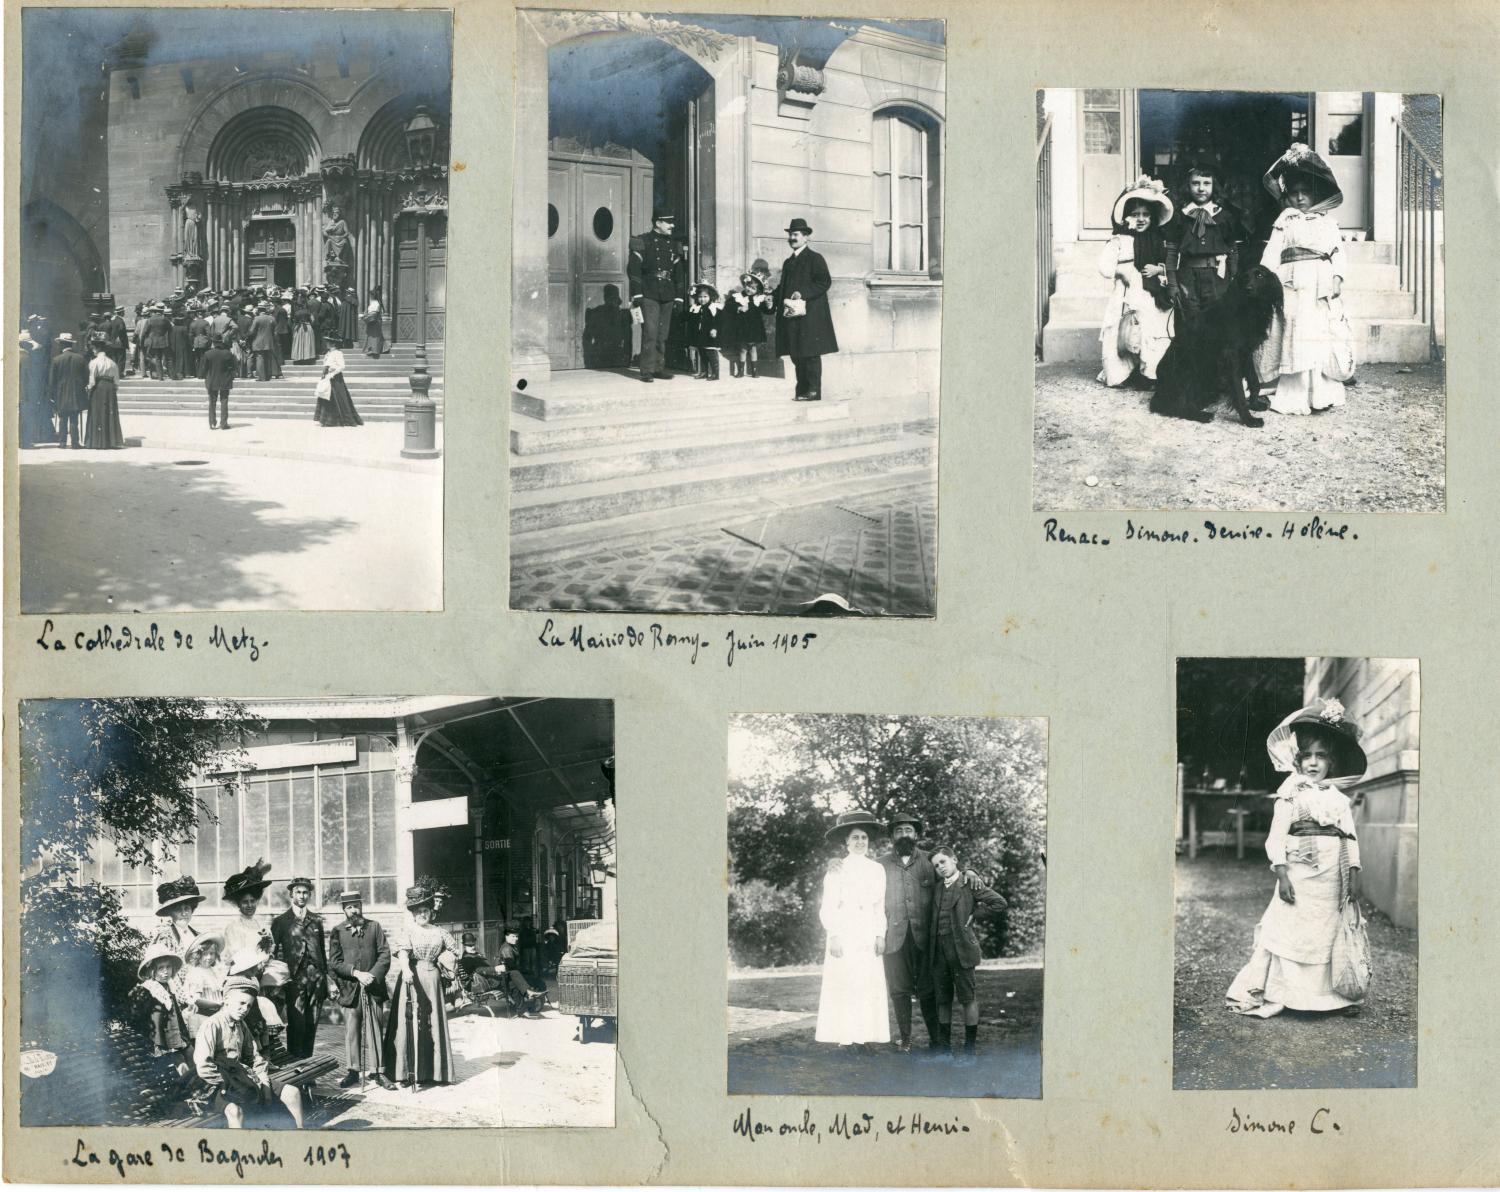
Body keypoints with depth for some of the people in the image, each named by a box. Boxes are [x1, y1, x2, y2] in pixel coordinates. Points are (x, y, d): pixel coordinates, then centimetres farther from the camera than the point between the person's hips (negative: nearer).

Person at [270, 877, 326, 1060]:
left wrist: (325, 977, 12)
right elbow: (273, 952, 4)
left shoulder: (316, 920, 15)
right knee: (296, 1023, -8)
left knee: (312, 1025, 4)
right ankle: (295, 1062, -5)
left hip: (316, 978, 3)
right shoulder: (281, 921, 5)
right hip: (295, 978, -3)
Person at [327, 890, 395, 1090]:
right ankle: (353, 1071, 7)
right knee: (351, 1030, 1)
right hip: (350, 989, -1)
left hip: (374, 987, 1)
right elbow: (334, 962, -2)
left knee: (375, 1029, 1)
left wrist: (372, 975, -12)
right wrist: (357, 973, -13)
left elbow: (385, 955, 2)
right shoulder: (337, 932, 5)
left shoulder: (375, 927, 8)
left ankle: (374, 1071, 5)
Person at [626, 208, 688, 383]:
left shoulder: (674, 246, 16)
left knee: (663, 334, 6)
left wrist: (679, 296, 13)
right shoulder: (643, 243, -1)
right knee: (650, 332, -10)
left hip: (668, 296, 5)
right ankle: (647, 370, -9)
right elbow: (633, 269, -5)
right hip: (649, 295, -5)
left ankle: (659, 367, 13)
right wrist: (637, 294, -12)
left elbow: (679, 273, 19)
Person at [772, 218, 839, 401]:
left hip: (810, 316, -8)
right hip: (791, 317, 8)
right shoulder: (788, 262, 20)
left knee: (811, 354, -7)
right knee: (796, 356, 7)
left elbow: (825, 282, -12)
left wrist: (803, 293, -19)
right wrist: (772, 296, 6)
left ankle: (814, 391, -6)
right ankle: (802, 391, 11)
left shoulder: (815, 259, -3)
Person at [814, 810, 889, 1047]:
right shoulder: (837, 870, 0)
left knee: (870, 989, -2)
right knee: (843, 988, -8)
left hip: (868, 938, 4)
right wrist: (834, 936, -12)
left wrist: (880, 935, 3)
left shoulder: (877, 870, 12)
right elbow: (828, 909, -3)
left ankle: (865, 1037, 0)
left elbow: (880, 908, 13)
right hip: (844, 936, -4)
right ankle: (844, 1038, -7)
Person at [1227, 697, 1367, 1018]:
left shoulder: (1340, 799, 13)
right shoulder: (1291, 796, 1)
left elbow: (1350, 838, 12)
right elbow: (1276, 836, -4)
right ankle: (1263, 995, -1)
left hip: (1332, 878, 4)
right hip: (1299, 873, -4)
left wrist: (1354, 875, 2)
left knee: (1330, 932, 7)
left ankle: (1335, 994, 15)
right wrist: (1281, 874, -13)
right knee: (1290, 931, -5)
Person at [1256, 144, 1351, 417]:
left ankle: (1321, 394, 0)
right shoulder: (1284, 223, 11)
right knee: (1295, 339, -5)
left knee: (1322, 338, -3)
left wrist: (1337, 277, -6)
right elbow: (1271, 254, 4)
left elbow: (1338, 251, 8)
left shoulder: (1328, 222, 14)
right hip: (1293, 285, -1)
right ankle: (1294, 397, -2)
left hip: (1322, 286, 1)